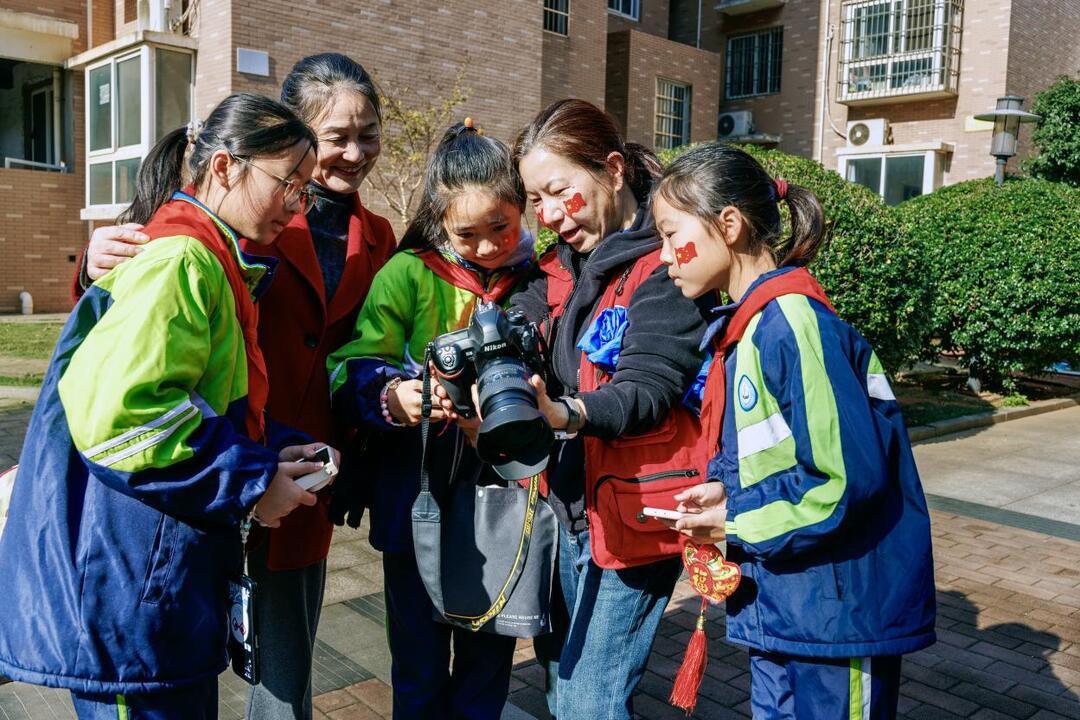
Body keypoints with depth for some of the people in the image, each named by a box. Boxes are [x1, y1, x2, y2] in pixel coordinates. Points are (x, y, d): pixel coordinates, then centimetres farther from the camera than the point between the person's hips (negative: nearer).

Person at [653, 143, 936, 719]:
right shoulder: (746, 326, 8)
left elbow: (851, 476, -25)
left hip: (837, 613, -9)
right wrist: (725, 489, 1)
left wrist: (739, 524, -15)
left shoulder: (795, 326, -21)